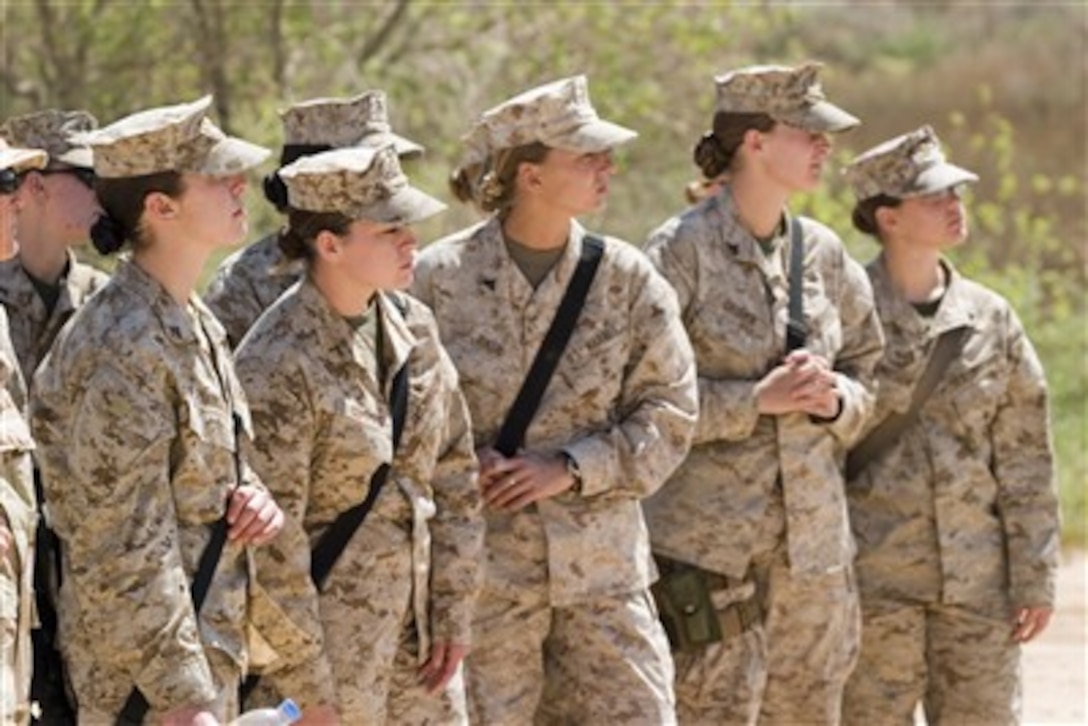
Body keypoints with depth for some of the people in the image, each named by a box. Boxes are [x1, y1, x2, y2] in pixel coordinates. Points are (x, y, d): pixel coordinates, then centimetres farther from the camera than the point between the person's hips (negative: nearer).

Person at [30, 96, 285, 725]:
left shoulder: (195, 324, 9)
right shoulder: (121, 350, -20)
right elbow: (129, 553, -21)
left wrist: (254, 498, -2)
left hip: (212, 644, 9)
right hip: (150, 673, -9)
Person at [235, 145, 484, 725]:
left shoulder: (413, 328, 2)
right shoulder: (277, 364, -19)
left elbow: (455, 477, 9)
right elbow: (272, 539, -18)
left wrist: (453, 612, 5)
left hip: (415, 629, 7)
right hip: (328, 630, -7)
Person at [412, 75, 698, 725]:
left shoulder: (626, 278, 1)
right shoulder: (441, 276, -5)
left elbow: (670, 412, 1)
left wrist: (571, 469, -11)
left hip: (601, 567, 2)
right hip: (481, 567, -2)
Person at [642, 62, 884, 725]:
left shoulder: (823, 253, 11)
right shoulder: (683, 250, -8)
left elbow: (869, 376, 19)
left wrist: (836, 399, -4)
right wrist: (755, 400, -19)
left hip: (815, 539, 6)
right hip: (709, 538, -6)